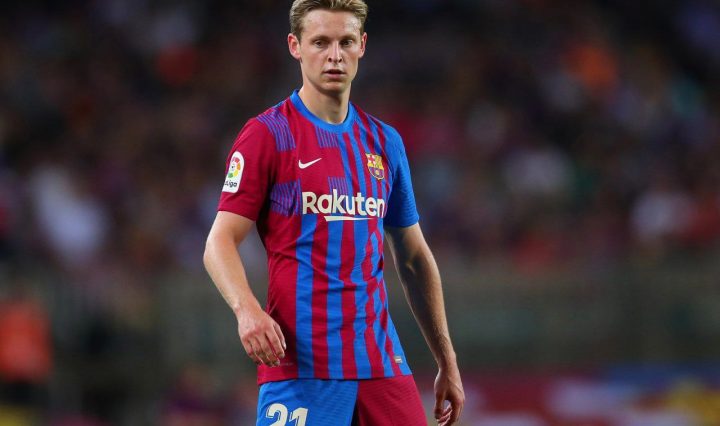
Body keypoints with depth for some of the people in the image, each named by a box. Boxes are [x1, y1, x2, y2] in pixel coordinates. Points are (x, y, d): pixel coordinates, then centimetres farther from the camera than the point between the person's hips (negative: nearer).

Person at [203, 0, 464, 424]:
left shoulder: (384, 141, 15)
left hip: (382, 362, 5)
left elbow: (414, 258, 20)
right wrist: (246, 308, -25)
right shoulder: (267, 134, -1)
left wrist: (447, 363, 18)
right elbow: (220, 242, -6)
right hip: (299, 364, -5)